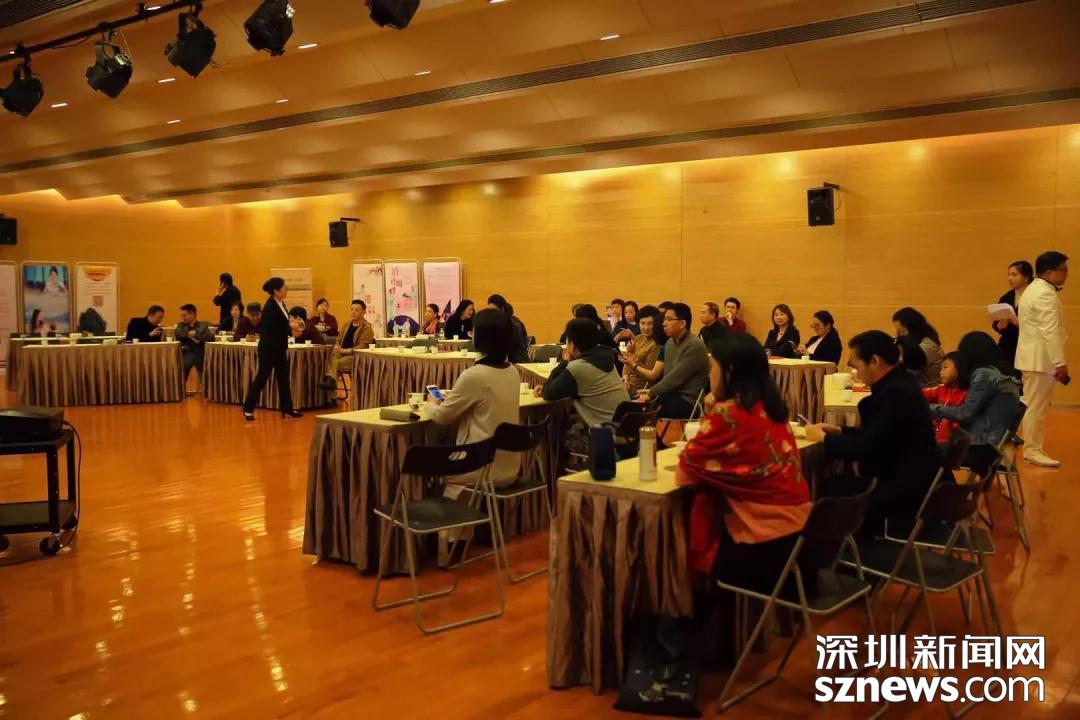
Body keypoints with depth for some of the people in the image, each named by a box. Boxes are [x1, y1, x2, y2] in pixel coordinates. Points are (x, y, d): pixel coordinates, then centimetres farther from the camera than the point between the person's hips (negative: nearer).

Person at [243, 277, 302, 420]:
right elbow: (270, 330, -22)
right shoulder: (269, 307, -17)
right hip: (269, 348, -8)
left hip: (280, 348, 8)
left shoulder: (281, 304, 8)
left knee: (284, 379, 9)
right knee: (261, 378, -1)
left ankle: (287, 409, 15)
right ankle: (248, 409, 10)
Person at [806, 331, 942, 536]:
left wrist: (823, 438, -10)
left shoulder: (896, 392, -23)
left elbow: (868, 448, -22)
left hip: (905, 493, -9)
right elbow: (875, 435, 17)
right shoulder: (898, 383, 8)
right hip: (901, 479, 9)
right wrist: (838, 431, 8)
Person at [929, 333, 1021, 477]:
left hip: (985, 447, -9)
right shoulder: (1002, 374, 13)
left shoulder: (984, 374, -13)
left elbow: (965, 413, -15)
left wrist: (933, 408, -4)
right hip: (998, 444, 9)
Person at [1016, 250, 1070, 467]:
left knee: (1033, 405, 14)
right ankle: (1033, 450, 2)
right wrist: (1060, 363, -23)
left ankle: (1032, 446, 21)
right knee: (1037, 406, -4)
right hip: (1041, 358, -11)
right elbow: (1051, 332, -23)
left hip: (1034, 356, 11)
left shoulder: (1034, 289, 16)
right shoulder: (1045, 294, -18)